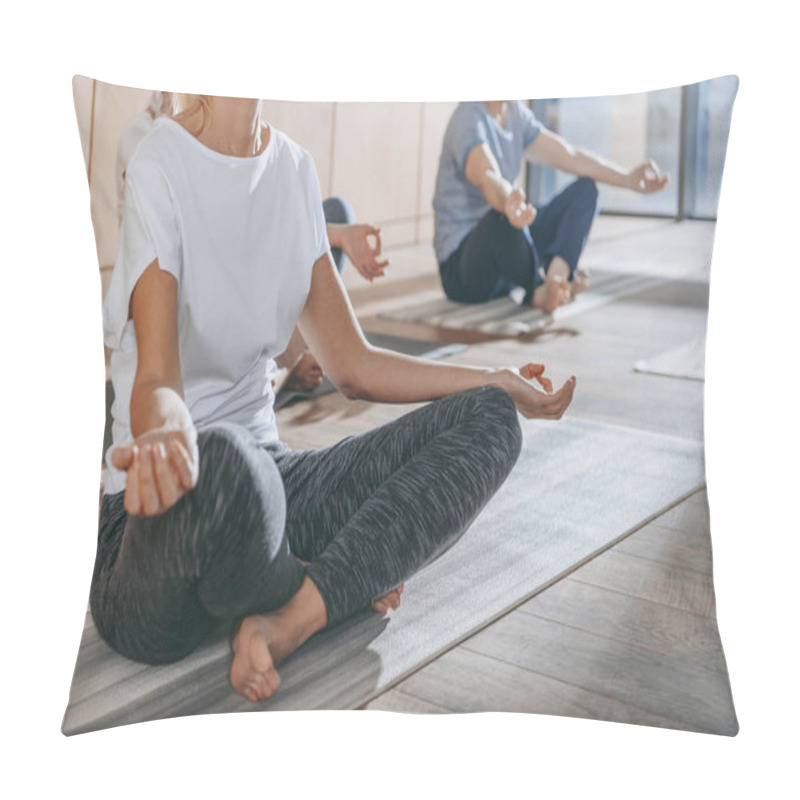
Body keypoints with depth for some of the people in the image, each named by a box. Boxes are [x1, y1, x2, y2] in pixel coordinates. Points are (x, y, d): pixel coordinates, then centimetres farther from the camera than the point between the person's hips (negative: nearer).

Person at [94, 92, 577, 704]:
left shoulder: (294, 168, 9)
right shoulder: (158, 172, -12)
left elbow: (353, 366, 11)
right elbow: (155, 379, -23)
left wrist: (496, 382, 5)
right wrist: (165, 432, -47)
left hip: (267, 478, 7)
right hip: (169, 509, -7)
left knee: (488, 419, -4)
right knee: (222, 458, -41)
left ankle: (290, 620, -19)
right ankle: (337, 585, -6)